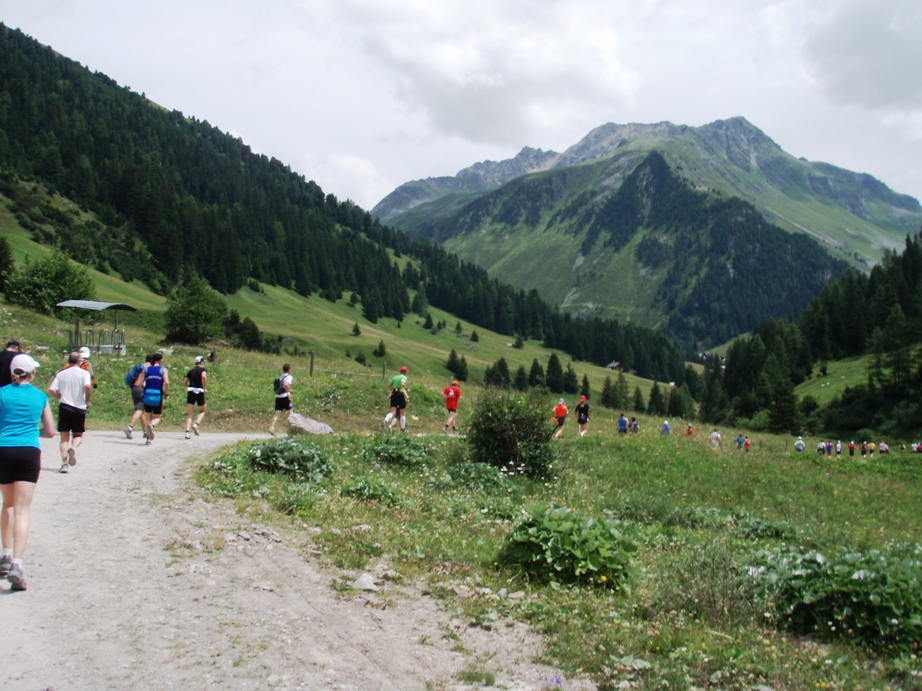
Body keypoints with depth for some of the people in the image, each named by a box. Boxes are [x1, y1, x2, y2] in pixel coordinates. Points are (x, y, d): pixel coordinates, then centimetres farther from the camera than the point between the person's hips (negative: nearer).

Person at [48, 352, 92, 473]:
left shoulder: (61, 374, 7)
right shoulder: (84, 373, 0)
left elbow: (51, 390, -1)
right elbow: (87, 386, -18)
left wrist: (61, 397, 15)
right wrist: (87, 400, -4)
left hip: (64, 407, 1)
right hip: (79, 408, -1)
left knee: (64, 437, 9)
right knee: (78, 435, 14)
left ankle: (64, 463, -3)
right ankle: (73, 447, -20)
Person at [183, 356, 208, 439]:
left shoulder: (191, 371, 17)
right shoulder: (203, 370, 2)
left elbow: (184, 383, 17)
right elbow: (203, 376, -20)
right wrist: (205, 388, -13)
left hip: (190, 392, 4)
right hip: (199, 392, -4)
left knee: (189, 414, 4)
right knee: (202, 411, 15)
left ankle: (187, 432, -9)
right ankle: (196, 424, -10)